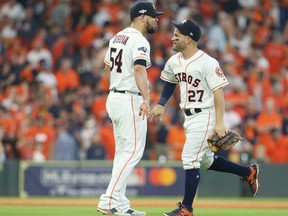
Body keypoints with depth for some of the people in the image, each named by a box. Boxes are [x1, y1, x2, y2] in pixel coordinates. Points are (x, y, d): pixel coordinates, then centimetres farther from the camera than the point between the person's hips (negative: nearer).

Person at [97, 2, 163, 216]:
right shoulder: (139, 41, -14)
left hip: (114, 97, 10)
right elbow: (140, 69, -30)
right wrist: (146, 99, -43)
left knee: (123, 152, 13)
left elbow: (108, 67, 24)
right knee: (133, 151, -9)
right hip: (130, 100, -10)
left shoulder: (117, 37, 14)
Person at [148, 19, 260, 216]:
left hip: (205, 116, -9)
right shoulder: (174, 61, 4)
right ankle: (249, 172, 35)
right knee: (206, 161, 18)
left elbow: (219, 93, -20)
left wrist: (219, 123, -27)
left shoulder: (207, 63, -19)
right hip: (189, 117, 9)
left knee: (190, 159, -12)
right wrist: (161, 105, 14)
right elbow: (170, 82, 24)